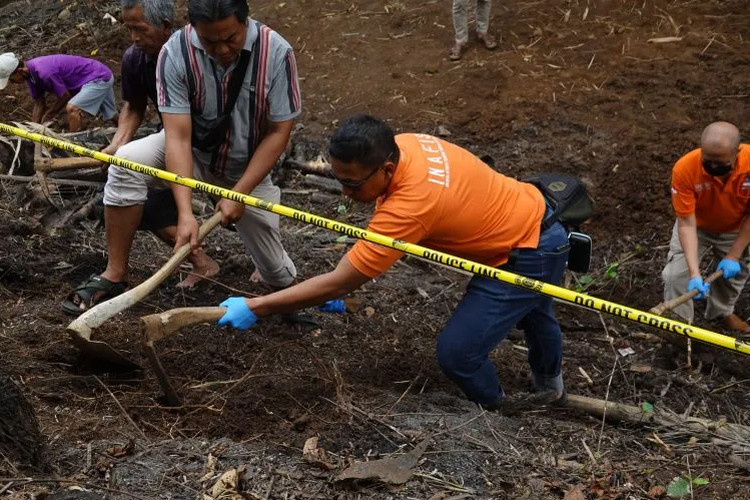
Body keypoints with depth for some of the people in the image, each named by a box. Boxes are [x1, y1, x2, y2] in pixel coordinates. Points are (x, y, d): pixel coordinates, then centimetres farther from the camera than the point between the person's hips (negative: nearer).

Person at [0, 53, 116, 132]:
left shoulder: (45, 72, -32)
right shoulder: (31, 72, -3)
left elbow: (64, 97, -19)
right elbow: (39, 103, 6)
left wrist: (46, 118, -5)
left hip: (99, 78, -10)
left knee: (72, 108, -25)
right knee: (112, 116, 24)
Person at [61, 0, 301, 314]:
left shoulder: (276, 52, -25)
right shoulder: (176, 53, -25)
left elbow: (279, 132, -17)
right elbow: (178, 136, -27)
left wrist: (239, 193, -22)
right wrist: (185, 212, -36)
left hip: (248, 167, 0)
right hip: (194, 152, 0)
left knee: (281, 280, -1)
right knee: (127, 162, -30)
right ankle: (114, 276, -16)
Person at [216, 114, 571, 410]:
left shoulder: (410, 206, -40)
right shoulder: (401, 144, -15)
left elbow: (337, 284, -34)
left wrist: (255, 307, -31)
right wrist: (352, 278, -7)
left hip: (528, 256, -9)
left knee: (456, 353, -10)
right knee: (531, 310, 36)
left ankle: (496, 418, 22)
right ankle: (550, 384, 66)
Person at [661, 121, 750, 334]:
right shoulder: (685, 169, -40)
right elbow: (687, 224, -34)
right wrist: (695, 274, -41)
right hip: (696, 226, -2)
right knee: (676, 275, -13)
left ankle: (723, 311, 49)